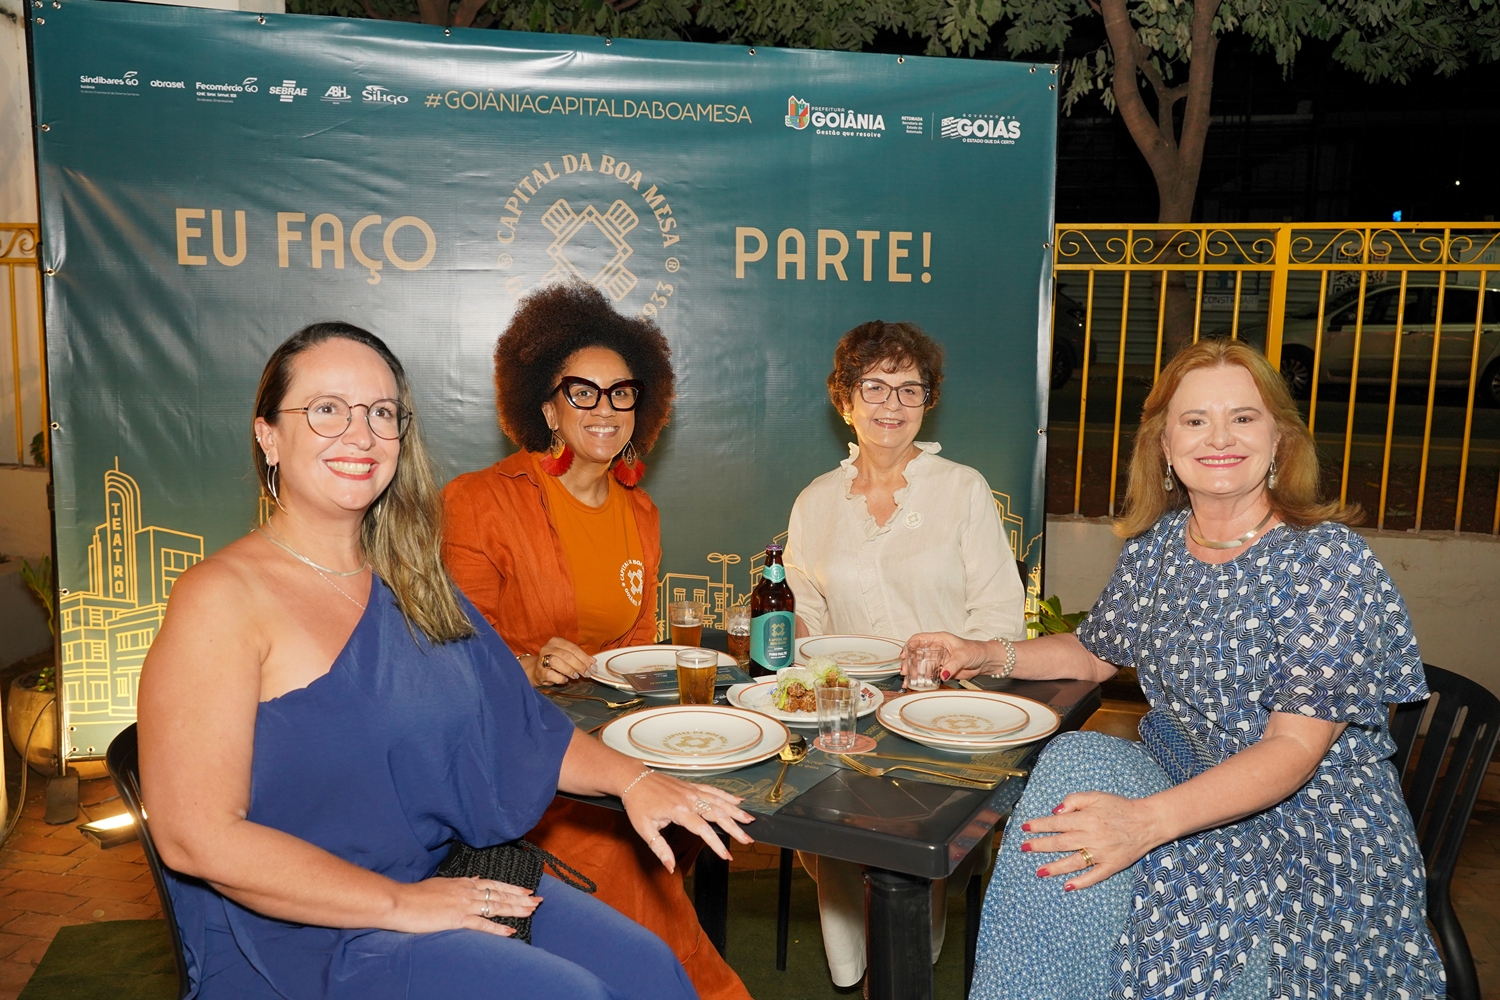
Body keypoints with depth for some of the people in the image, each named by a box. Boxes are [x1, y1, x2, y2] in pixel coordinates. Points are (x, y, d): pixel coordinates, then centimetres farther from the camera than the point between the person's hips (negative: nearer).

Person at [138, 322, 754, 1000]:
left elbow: (513, 727, 14)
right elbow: (197, 837, -18)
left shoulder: (411, 585, 10)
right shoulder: (222, 598, -13)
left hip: (447, 882, 6)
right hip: (301, 932, -6)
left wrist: (631, 778, -2)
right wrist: (400, 904, -18)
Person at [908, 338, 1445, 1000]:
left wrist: (1148, 820, -35)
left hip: (1310, 815, -5)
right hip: (1179, 774, 6)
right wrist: (988, 657, 1)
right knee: (1073, 762, -25)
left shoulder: (1329, 560, -15)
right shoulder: (1155, 543, 3)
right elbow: (1099, 652, 19)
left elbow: (1296, 747, -21)